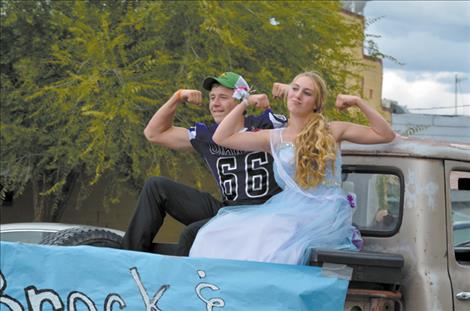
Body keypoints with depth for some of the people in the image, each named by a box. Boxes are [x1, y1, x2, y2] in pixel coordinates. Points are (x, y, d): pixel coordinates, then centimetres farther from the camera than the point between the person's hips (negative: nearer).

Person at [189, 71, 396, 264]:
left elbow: (386, 135, 15)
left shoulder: (332, 131, 15)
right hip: (292, 210, 3)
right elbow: (221, 138, 11)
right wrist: (246, 102, 18)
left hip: (326, 212, -2)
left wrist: (358, 102, 8)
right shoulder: (275, 138, 17)